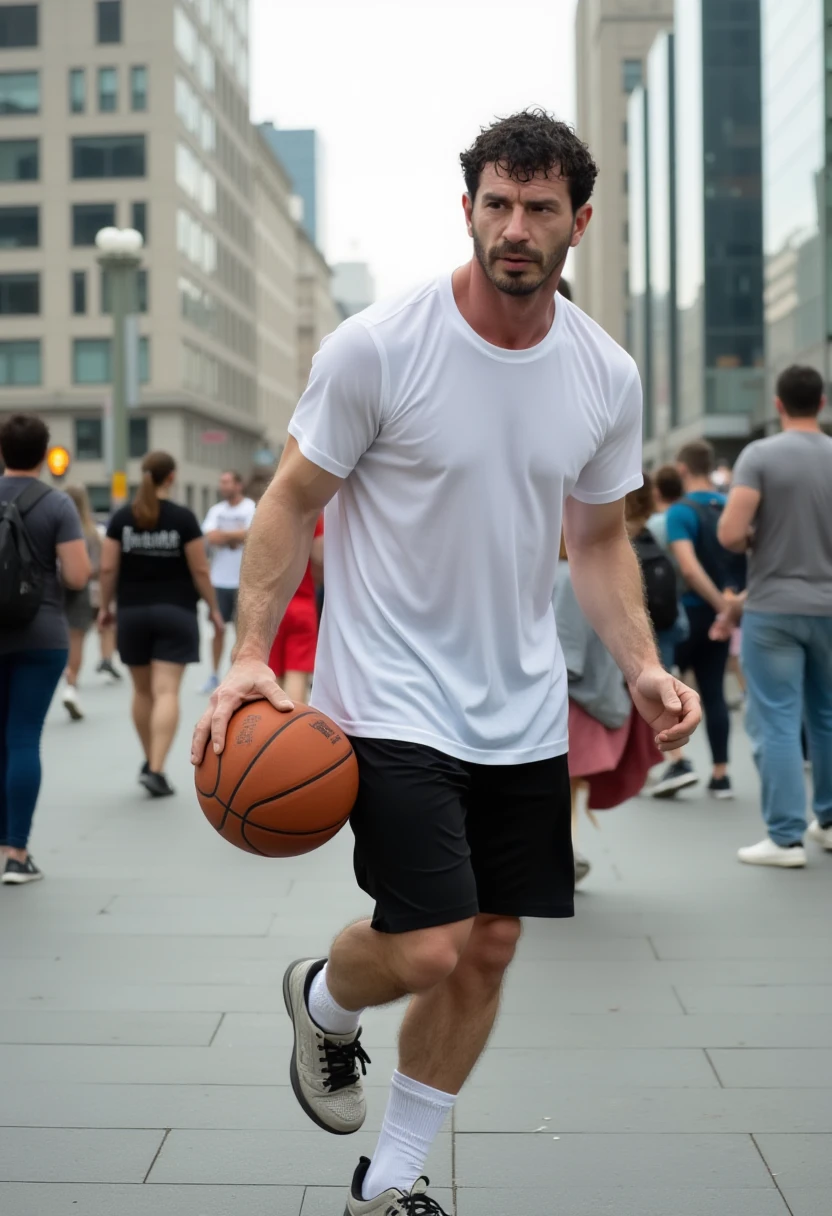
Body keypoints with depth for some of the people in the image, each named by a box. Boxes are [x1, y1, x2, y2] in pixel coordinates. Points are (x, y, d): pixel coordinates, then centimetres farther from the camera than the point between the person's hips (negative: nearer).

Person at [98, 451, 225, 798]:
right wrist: (214, 608, 3)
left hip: (132, 613, 3)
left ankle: (150, 762, 27)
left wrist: (106, 606, 10)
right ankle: (156, 769, -17)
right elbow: (200, 570, -7)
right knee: (166, 691, -7)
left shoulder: (122, 518, 0)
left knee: (143, 691, 16)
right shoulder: (183, 518, -7)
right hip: (174, 613, -3)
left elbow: (108, 568, -2)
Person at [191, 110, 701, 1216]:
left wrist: (643, 666, -2)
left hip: (525, 713, 5)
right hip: (394, 700, -5)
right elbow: (292, 500, -5)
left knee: (489, 949, 9)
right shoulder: (378, 347, -13)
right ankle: (323, 1001, 25)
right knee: (428, 948, -14)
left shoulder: (608, 376, 1)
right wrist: (251, 656, -15)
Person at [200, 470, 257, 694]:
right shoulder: (216, 510, 9)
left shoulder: (252, 508, -5)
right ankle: (214, 675, 15)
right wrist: (236, 536, -9)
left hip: (243, 580, -4)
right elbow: (211, 538, -4)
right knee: (218, 628, 8)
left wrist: (223, 534, -7)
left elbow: (249, 535, -18)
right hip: (219, 580, 4)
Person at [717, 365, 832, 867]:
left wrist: (755, 541, 3)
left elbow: (730, 533, -18)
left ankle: (786, 837, 0)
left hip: (773, 609, -4)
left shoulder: (760, 455, -10)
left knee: (777, 722, 0)